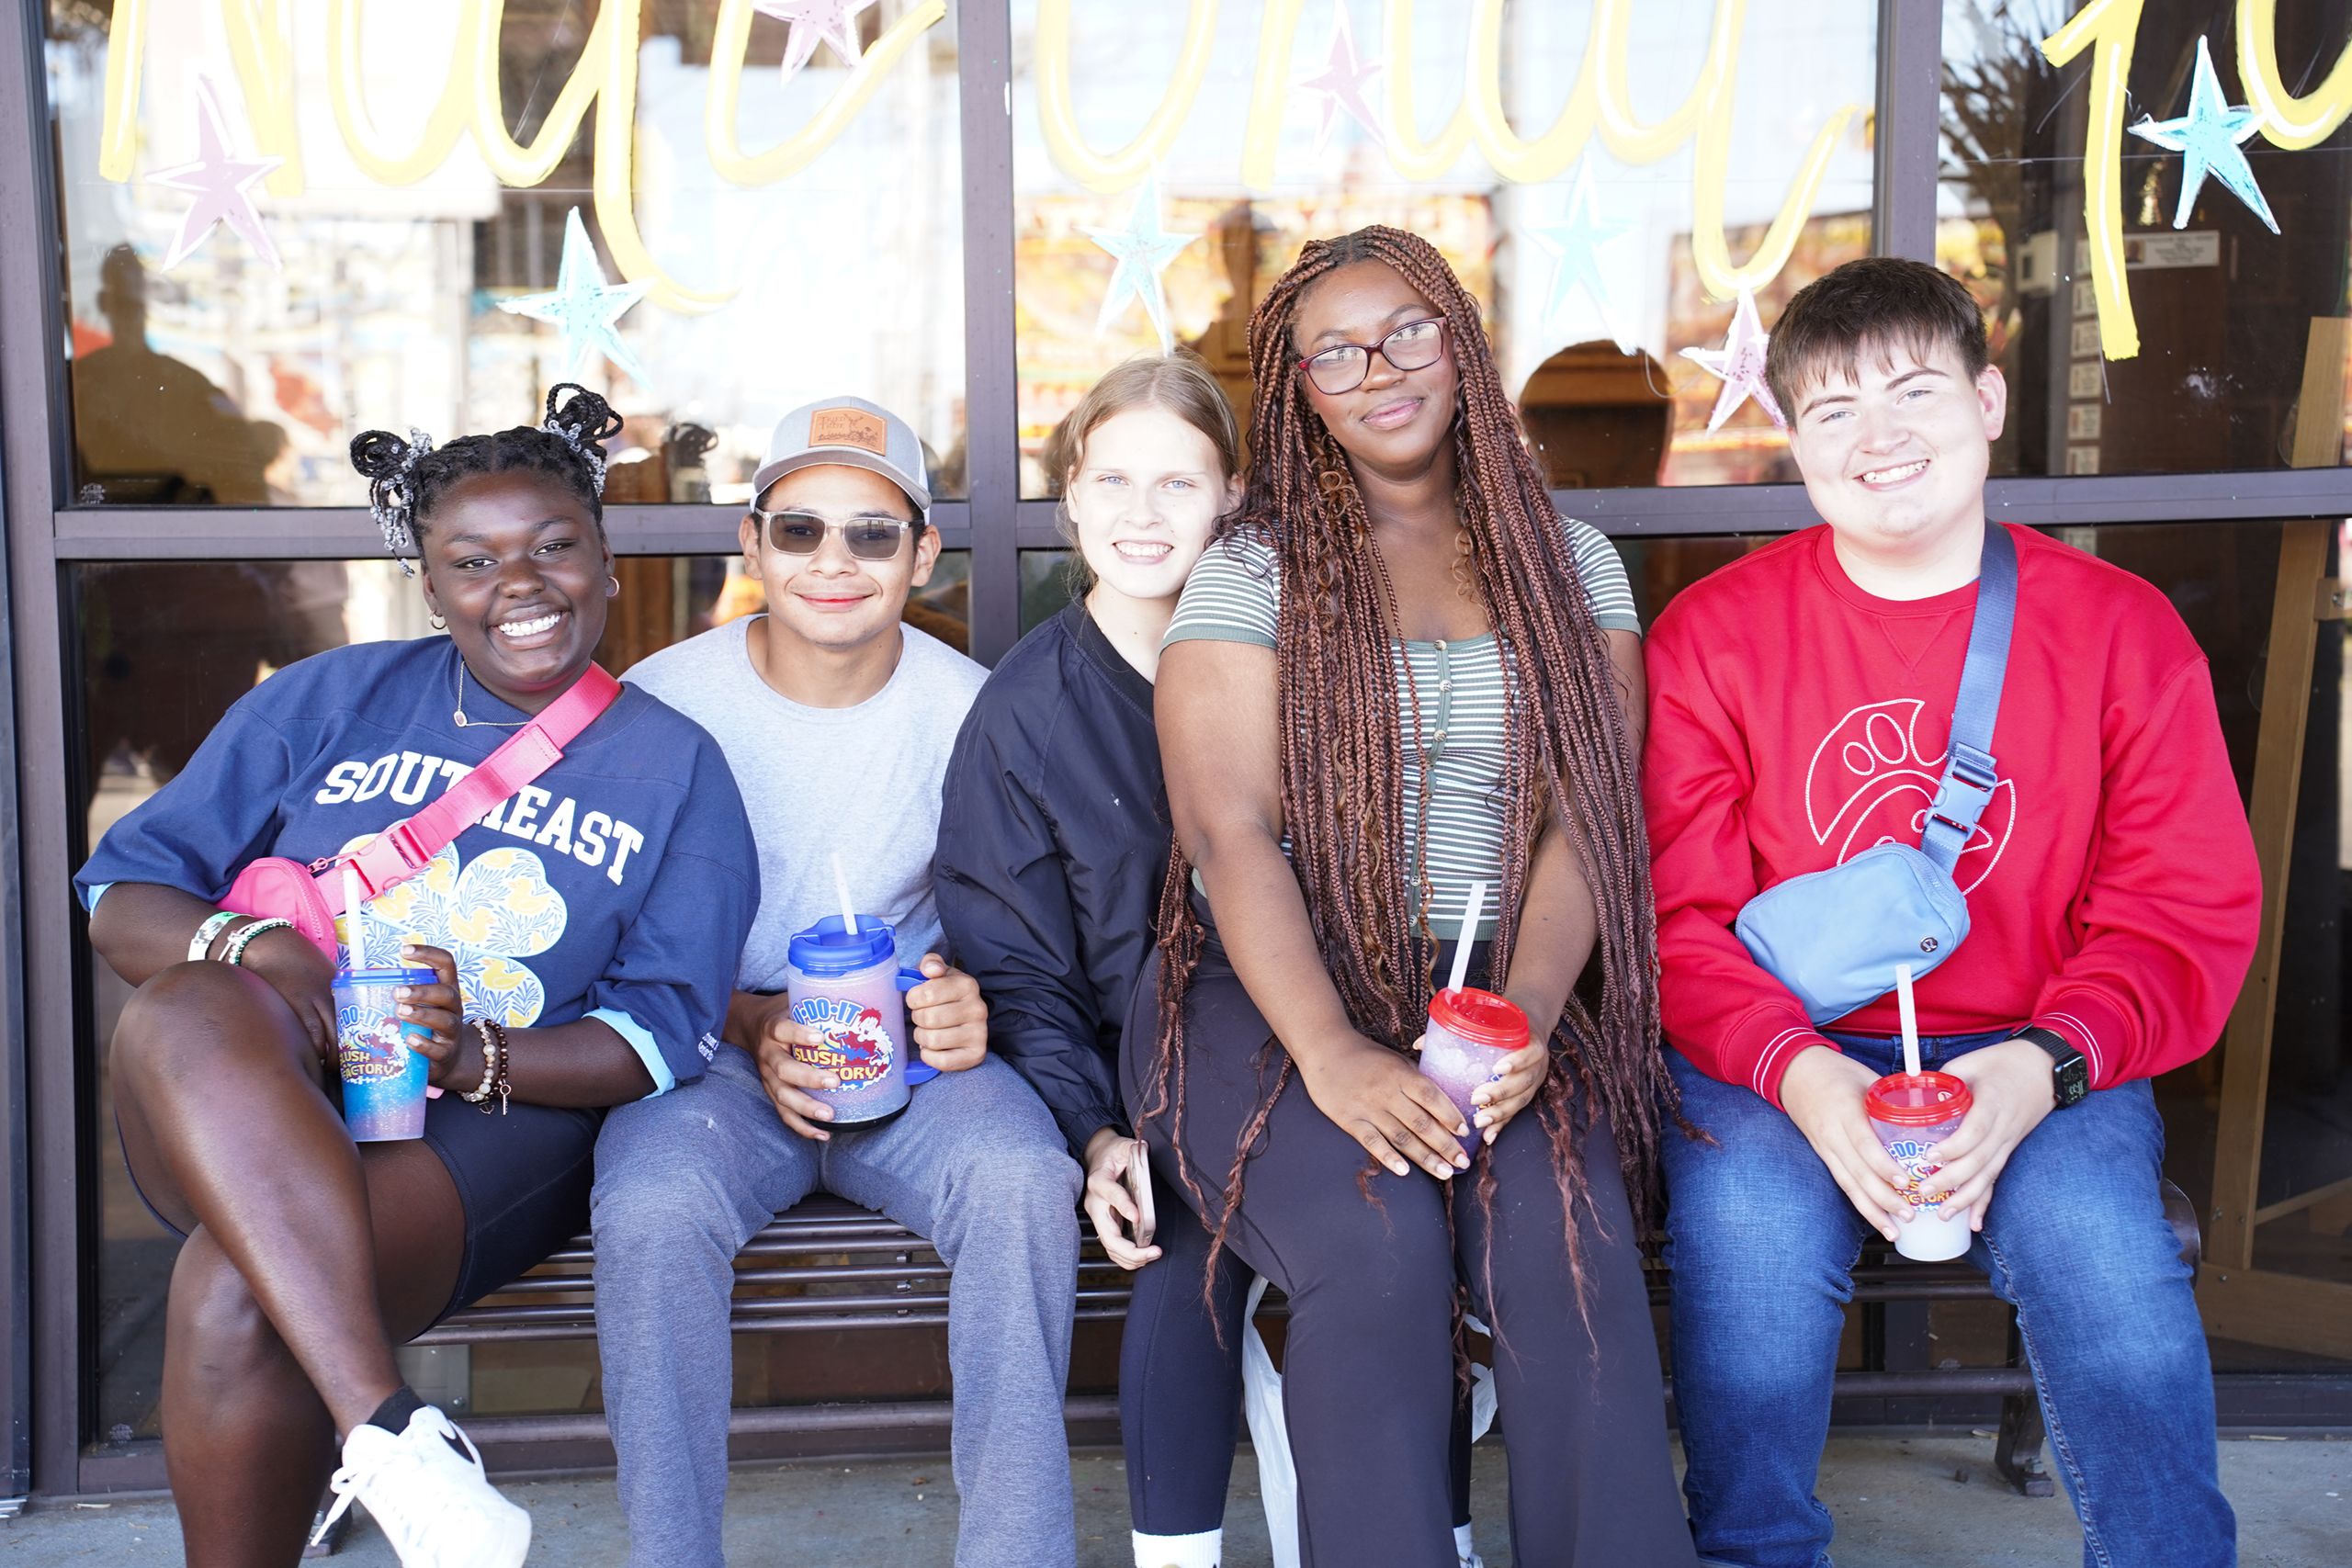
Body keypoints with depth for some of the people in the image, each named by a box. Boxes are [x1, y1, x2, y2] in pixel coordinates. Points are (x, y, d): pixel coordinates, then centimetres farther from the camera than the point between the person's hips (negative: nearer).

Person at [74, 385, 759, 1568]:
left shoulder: (676, 769, 10)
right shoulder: (333, 699, 14)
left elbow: (663, 1035, 0)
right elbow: (117, 898, 10)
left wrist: (477, 1057, -19)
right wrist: (246, 943, -13)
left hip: (491, 1128, -2)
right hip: (244, 1118, 3)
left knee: (236, 1298, -32)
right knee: (184, 1014, -34)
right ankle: (392, 1436, -43)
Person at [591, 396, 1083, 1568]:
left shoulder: (969, 709, -1)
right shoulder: (663, 700, -3)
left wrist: (974, 1001, -17)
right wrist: (753, 1025, -17)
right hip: (713, 1047, 0)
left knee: (1024, 1181, -30)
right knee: (652, 1206, -33)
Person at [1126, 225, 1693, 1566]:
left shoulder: (1564, 566, 13)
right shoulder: (1252, 570, 5)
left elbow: (1586, 817, 2)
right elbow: (1229, 833, -7)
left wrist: (1523, 1013, -17)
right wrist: (1334, 1055, -21)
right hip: (1276, 989, -2)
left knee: (1571, 1234, -27)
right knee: (1379, 1246, -29)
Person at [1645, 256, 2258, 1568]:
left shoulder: (2124, 631, 3)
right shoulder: (1712, 636, 1)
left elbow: (2191, 913, 1)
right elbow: (1678, 920, -3)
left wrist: (2042, 1065, -17)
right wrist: (1798, 1072, -21)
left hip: (2035, 1060, 1)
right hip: (1779, 1056, 0)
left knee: (2096, 1243, -27)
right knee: (1750, 1228, -29)